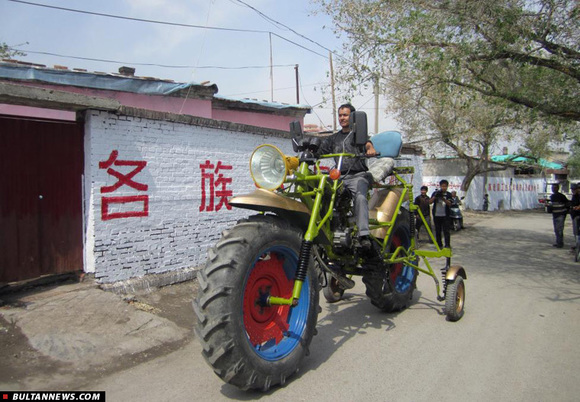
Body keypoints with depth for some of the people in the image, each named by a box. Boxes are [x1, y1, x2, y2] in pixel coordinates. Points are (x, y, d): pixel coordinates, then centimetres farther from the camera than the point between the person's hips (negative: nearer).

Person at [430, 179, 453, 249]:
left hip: (445, 215, -2)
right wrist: (435, 196, -18)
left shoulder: (448, 194, 2)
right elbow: (430, 202, -2)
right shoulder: (435, 193, 5)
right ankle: (439, 245, 18)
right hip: (436, 215, 2)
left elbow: (449, 204, -11)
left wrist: (443, 198, -26)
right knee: (438, 231, 8)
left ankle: (447, 245, -3)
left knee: (446, 231, -6)